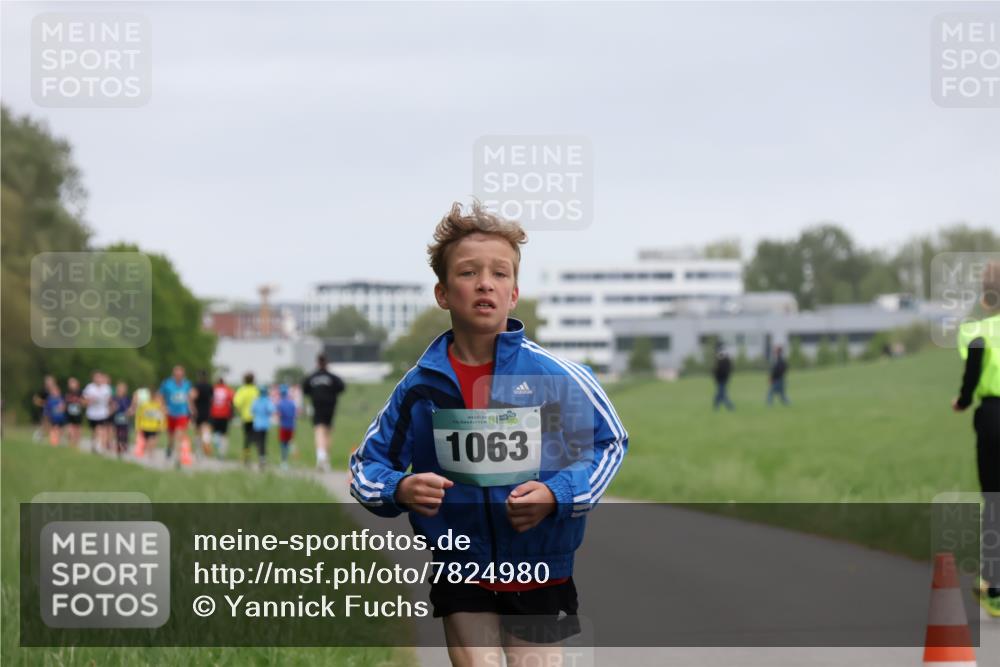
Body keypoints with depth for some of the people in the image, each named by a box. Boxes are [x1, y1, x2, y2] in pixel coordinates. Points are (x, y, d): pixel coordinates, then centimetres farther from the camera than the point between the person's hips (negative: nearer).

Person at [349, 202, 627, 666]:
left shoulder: (558, 377, -12)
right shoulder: (421, 386, -9)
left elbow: (609, 443, 1)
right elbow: (365, 466, 1)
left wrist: (556, 495, -16)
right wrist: (399, 490, -22)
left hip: (541, 574, 0)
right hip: (461, 576, 1)